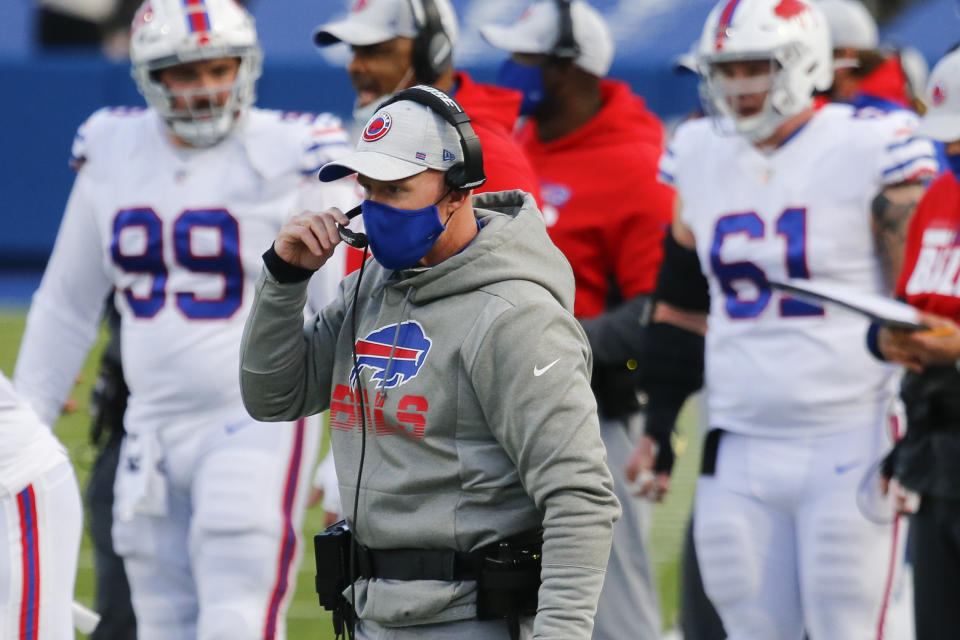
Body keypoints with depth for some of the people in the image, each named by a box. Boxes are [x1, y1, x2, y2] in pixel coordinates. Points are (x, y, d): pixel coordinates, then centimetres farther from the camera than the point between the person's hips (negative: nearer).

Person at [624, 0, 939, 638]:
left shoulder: (869, 150, -8)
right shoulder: (700, 155, 10)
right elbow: (681, 303, 19)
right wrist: (659, 428, 17)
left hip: (850, 443, -5)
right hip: (742, 447, 5)